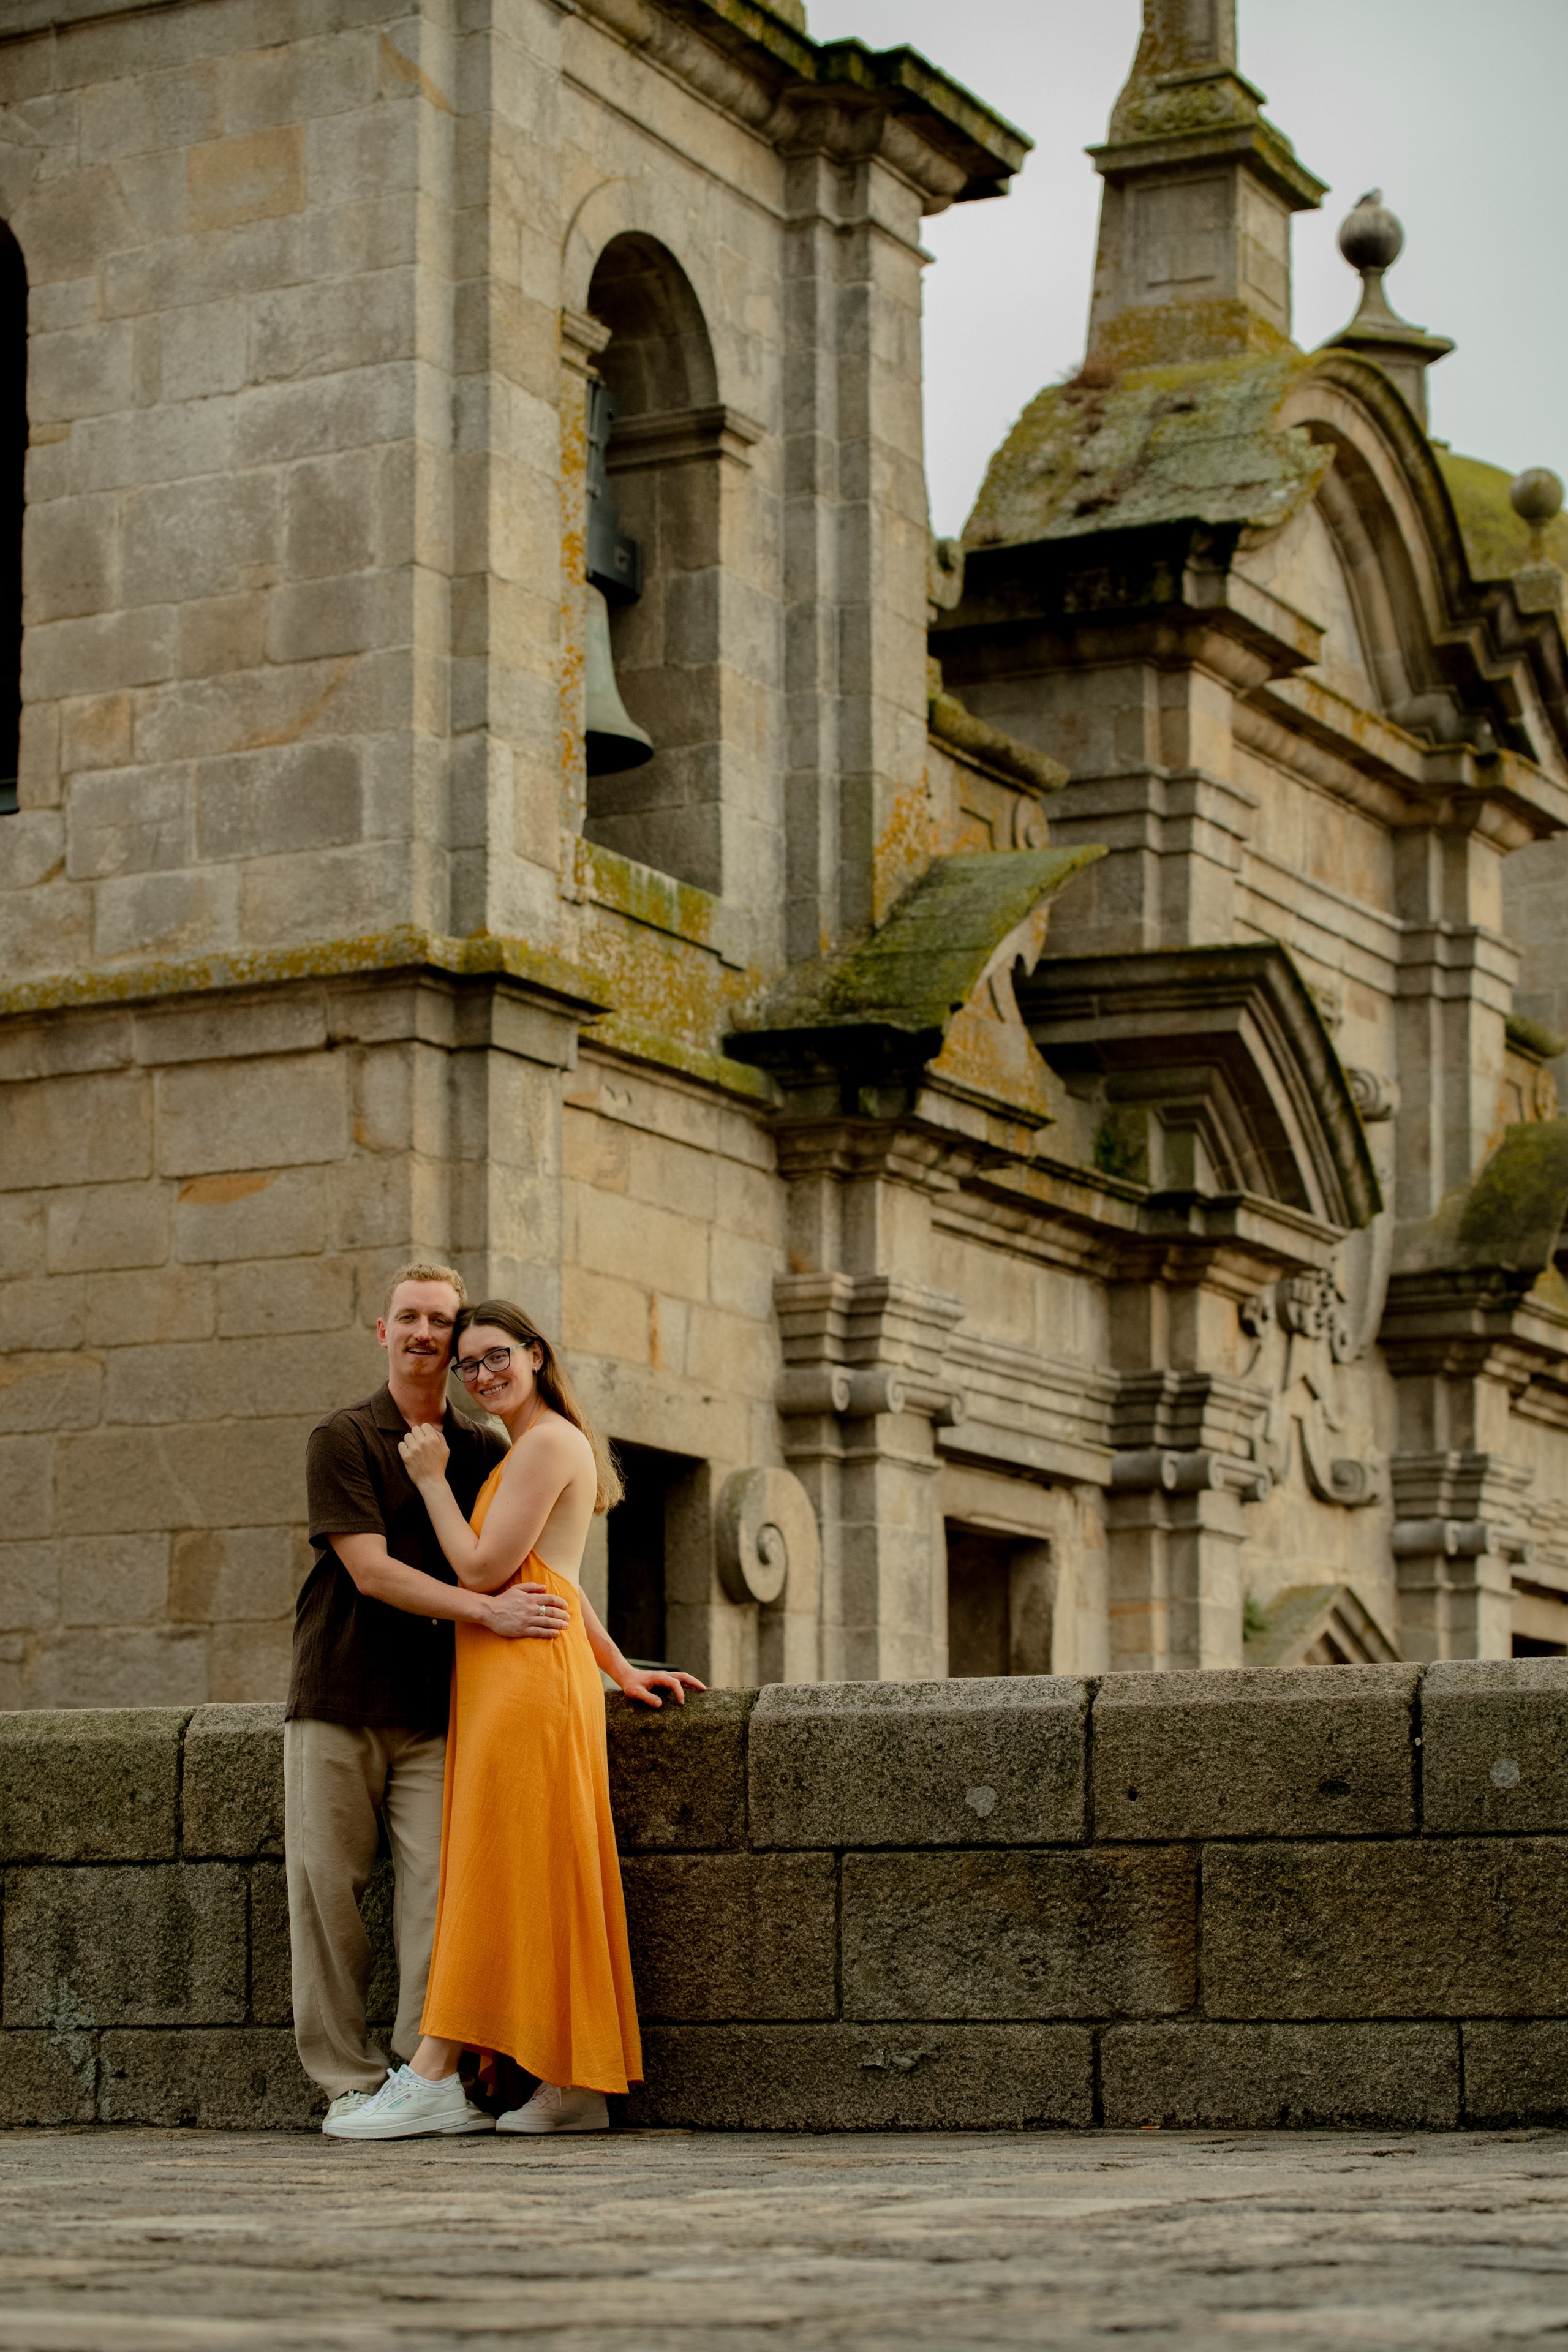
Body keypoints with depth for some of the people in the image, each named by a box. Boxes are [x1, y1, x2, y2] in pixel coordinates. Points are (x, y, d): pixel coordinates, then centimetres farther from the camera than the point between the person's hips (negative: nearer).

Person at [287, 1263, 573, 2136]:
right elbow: (371, 1571, -10)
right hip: (340, 1702, -2)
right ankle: (351, 2080, 5)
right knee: (328, 1889, -2)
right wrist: (485, 1609, -18)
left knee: (439, 1890, -9)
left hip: (434, 1712, 2)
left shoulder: (484, 1451, 13)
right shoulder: (343, 1439, 0)